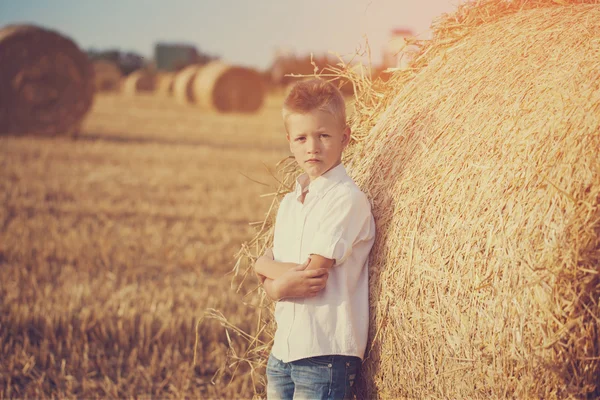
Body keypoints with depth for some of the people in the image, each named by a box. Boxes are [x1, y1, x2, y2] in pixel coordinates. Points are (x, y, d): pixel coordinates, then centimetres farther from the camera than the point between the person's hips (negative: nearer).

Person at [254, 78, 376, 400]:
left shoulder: (348, 199, -11)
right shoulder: (289, 203, 13)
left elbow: (314, 275, -16)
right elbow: (263, 265, 8)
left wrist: (277, 284, -2)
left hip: (325, 354, -7)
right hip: (282, 350, 7)